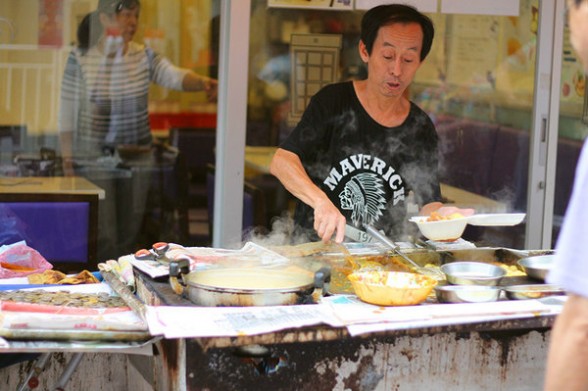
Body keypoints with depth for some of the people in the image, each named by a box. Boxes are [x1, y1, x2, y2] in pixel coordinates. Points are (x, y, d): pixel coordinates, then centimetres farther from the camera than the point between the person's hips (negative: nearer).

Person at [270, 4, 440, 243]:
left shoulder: (421, 128, 7)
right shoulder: (333, 102, -2)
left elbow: (428, 203, 13)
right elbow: (281, 162, -13)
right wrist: (321, 201, -31)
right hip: (313, 242, -4)